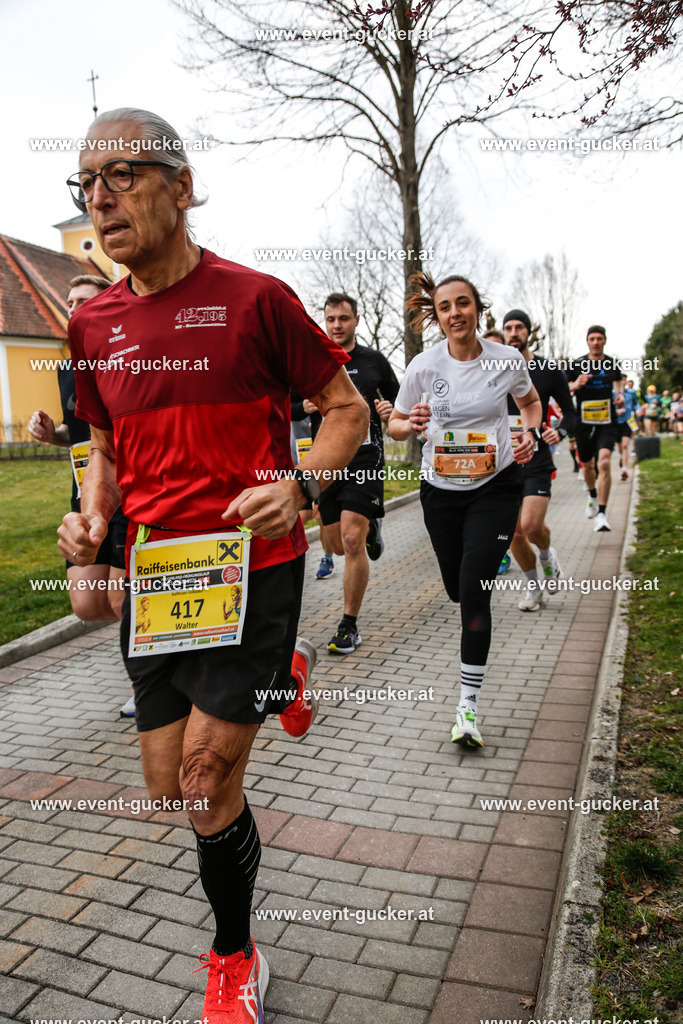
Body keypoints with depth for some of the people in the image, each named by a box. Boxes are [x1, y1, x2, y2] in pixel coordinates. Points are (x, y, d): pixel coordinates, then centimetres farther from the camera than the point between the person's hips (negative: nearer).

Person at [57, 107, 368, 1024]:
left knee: (207, 784, 0)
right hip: (153, 572, 6)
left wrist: (299, 485, -18)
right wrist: (91, 516, -2)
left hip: (251, 565, -5)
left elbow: (347, 409, -1)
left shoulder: (254, 297, -7)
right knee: (170, 786, 13)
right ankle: (279, 676, 42)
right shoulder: (94, 323, 8)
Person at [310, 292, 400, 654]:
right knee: (333, 545, 8)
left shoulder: (374, 360, 7)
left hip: (364, 455, -3)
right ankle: (371, 525, 45)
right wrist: (305, 406, -10)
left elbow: (398, 398, 18)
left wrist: (390, 409, -5)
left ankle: (349, 626, -2)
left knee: (351, 539, -15)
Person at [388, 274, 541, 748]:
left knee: (474, 591, -13)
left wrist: (531, 433, -7)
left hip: (496, 486, -2)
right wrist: (411, 424, -21)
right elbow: (395, 424, 3)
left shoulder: (508, 360, -8)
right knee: (457, 589, 14)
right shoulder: (424, 366, -8)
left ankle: (468, 705, -3)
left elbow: (531, 400, 13)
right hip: (441, 489, 2)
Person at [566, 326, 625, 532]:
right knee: (587, 465, 15)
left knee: (604, 463, -20)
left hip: (607, 422, -1)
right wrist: (576, 385, -20)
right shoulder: (576, 365, -1)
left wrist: (620, 394, 7)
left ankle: (602, 514, -18)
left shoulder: (612, 364, 6)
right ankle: (593, 495, 48)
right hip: (584, 422, 1)